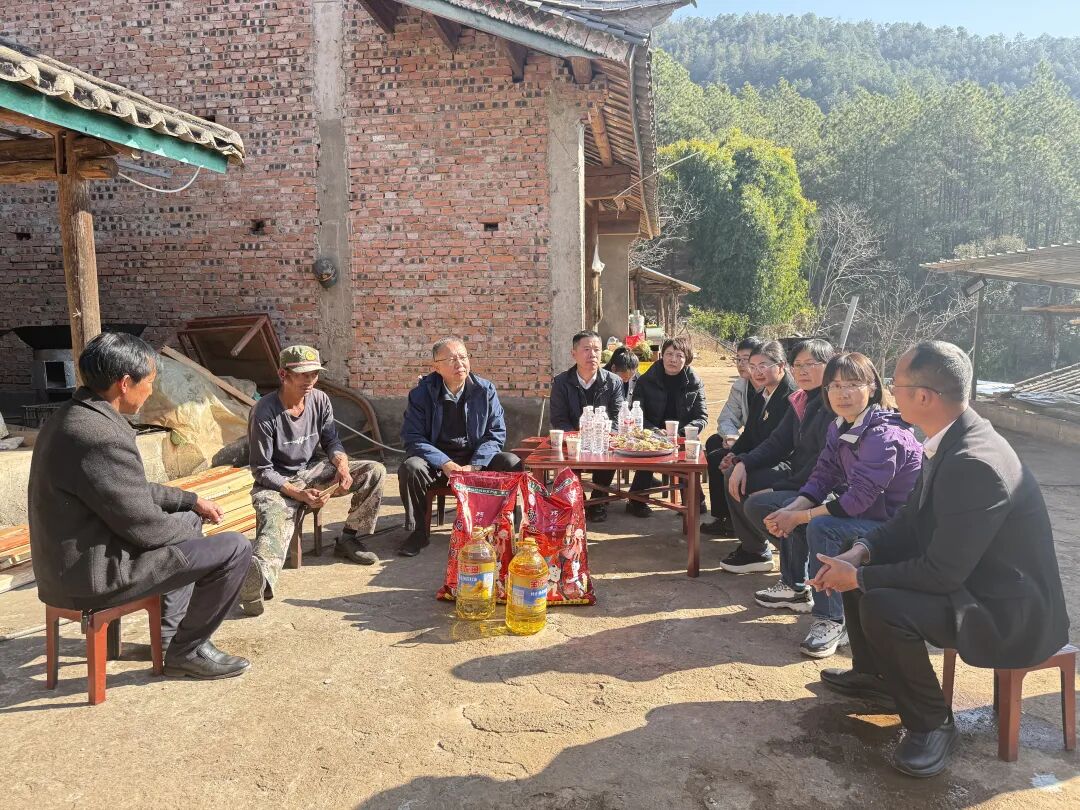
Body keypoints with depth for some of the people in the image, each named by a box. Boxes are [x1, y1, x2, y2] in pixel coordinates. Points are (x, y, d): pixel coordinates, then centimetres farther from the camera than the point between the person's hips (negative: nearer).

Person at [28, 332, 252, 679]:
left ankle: (170, 632, 32)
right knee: (235, 549, -9)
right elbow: (146, 529, -22)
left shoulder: (71, 417, 4)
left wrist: (191, 501, 12)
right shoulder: (103, 437, -29)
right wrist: (193, 522, -2)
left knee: (185, 523, 27)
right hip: (96, 574, -10)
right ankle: (186, 651, 10)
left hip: (71, 559, 10)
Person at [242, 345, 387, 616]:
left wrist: (342, 464, -17)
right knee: (275, 522, -38)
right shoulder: (264, 413, -19)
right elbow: (261, 470, -14)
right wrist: (298, 494, -26)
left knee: (375, 471, -9)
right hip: (276, 482, -6)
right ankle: (259, 577, -70)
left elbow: (331, 442, 7)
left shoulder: (320, 400, -3)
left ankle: (348, 539, 3)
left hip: (312, 472, 6)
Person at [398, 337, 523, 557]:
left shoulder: (485, 390, -3)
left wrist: (474, 466, -18)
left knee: (512, 463, -24)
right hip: (436, 459, -1)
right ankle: (418, 532, -10)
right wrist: (445, 464, -23)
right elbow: (412, 437, -10)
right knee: (411, 468, -32)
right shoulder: (422, 393, -7)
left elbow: (496, 433, -3)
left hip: (477, 458, 1)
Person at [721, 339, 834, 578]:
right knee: (736, 478, 10)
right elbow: (778, 442, 13)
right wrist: (743, 463, -4)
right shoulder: (801, 400, 8)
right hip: (795, 472, 10)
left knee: (757, 505, -25)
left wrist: (777, 489, -21)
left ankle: (795, 583, -12)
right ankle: (754, 550, 22)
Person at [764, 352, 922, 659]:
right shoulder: (840, 427, 1)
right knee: (781, 512, 1)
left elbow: (858, 499, -30)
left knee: (822, 527, -30)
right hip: (866, 511, 9)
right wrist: (792, 510, -19)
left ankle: (830, 621, -18)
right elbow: (822, 476, -1)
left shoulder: (884, 435, -26)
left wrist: (799, 517, -24)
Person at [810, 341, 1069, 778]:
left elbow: (942, 573, -29)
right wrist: (860, 551, -7)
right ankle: (874, 673, 30)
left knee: (881, 608, -30)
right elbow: (912, 518, 9)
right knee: (859, 563, 10)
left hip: (1009, 610, -10)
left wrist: (859, 577, -18)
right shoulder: (952, 440, -1)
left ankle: (931, 722, -3)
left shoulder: (974, 463, -31)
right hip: (965, 575, 10)